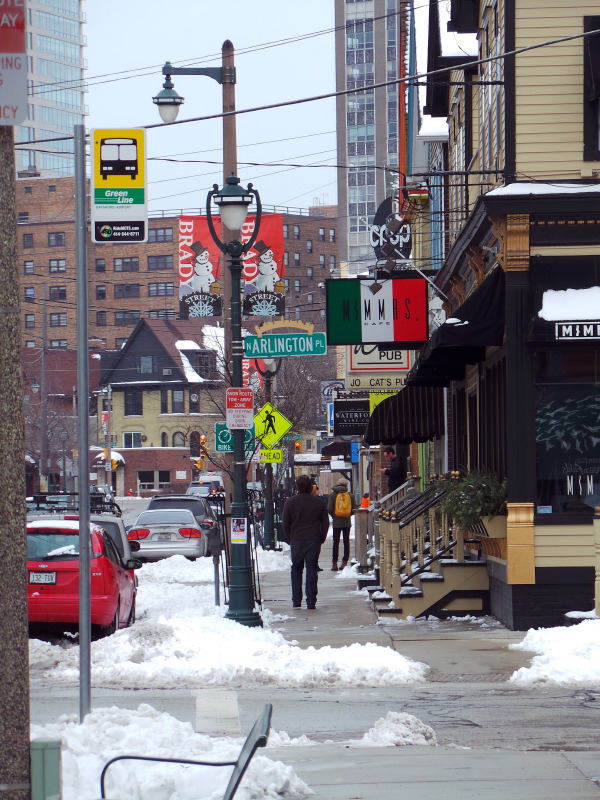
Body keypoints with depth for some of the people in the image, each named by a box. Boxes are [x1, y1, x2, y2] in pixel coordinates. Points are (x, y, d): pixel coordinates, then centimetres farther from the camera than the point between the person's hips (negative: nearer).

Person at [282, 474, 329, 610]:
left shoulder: (290, 502, -3)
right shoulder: (318, 502, 1)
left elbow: (285, 522, -1)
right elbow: (325, 522, 5)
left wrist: (289, 538, 10)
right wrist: (321, 538, 14)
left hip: (296, 541, 0)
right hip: (314, 541, 0)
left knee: (296, 570, 12)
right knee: (312, 570, 1)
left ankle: (296, 601, 11)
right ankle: (311, 601, -4)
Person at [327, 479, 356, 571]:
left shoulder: (332, 495, -6)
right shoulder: (350, 495, -1)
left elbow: (329, 509, -10)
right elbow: (354, 509, -1)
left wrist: (333, 516, 7)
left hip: (336, 522, -1)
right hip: (347, 522, 1)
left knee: (336, 543, 3)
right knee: (346, 542, 8)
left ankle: (334, 564, 1)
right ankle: (344, 563, 5)